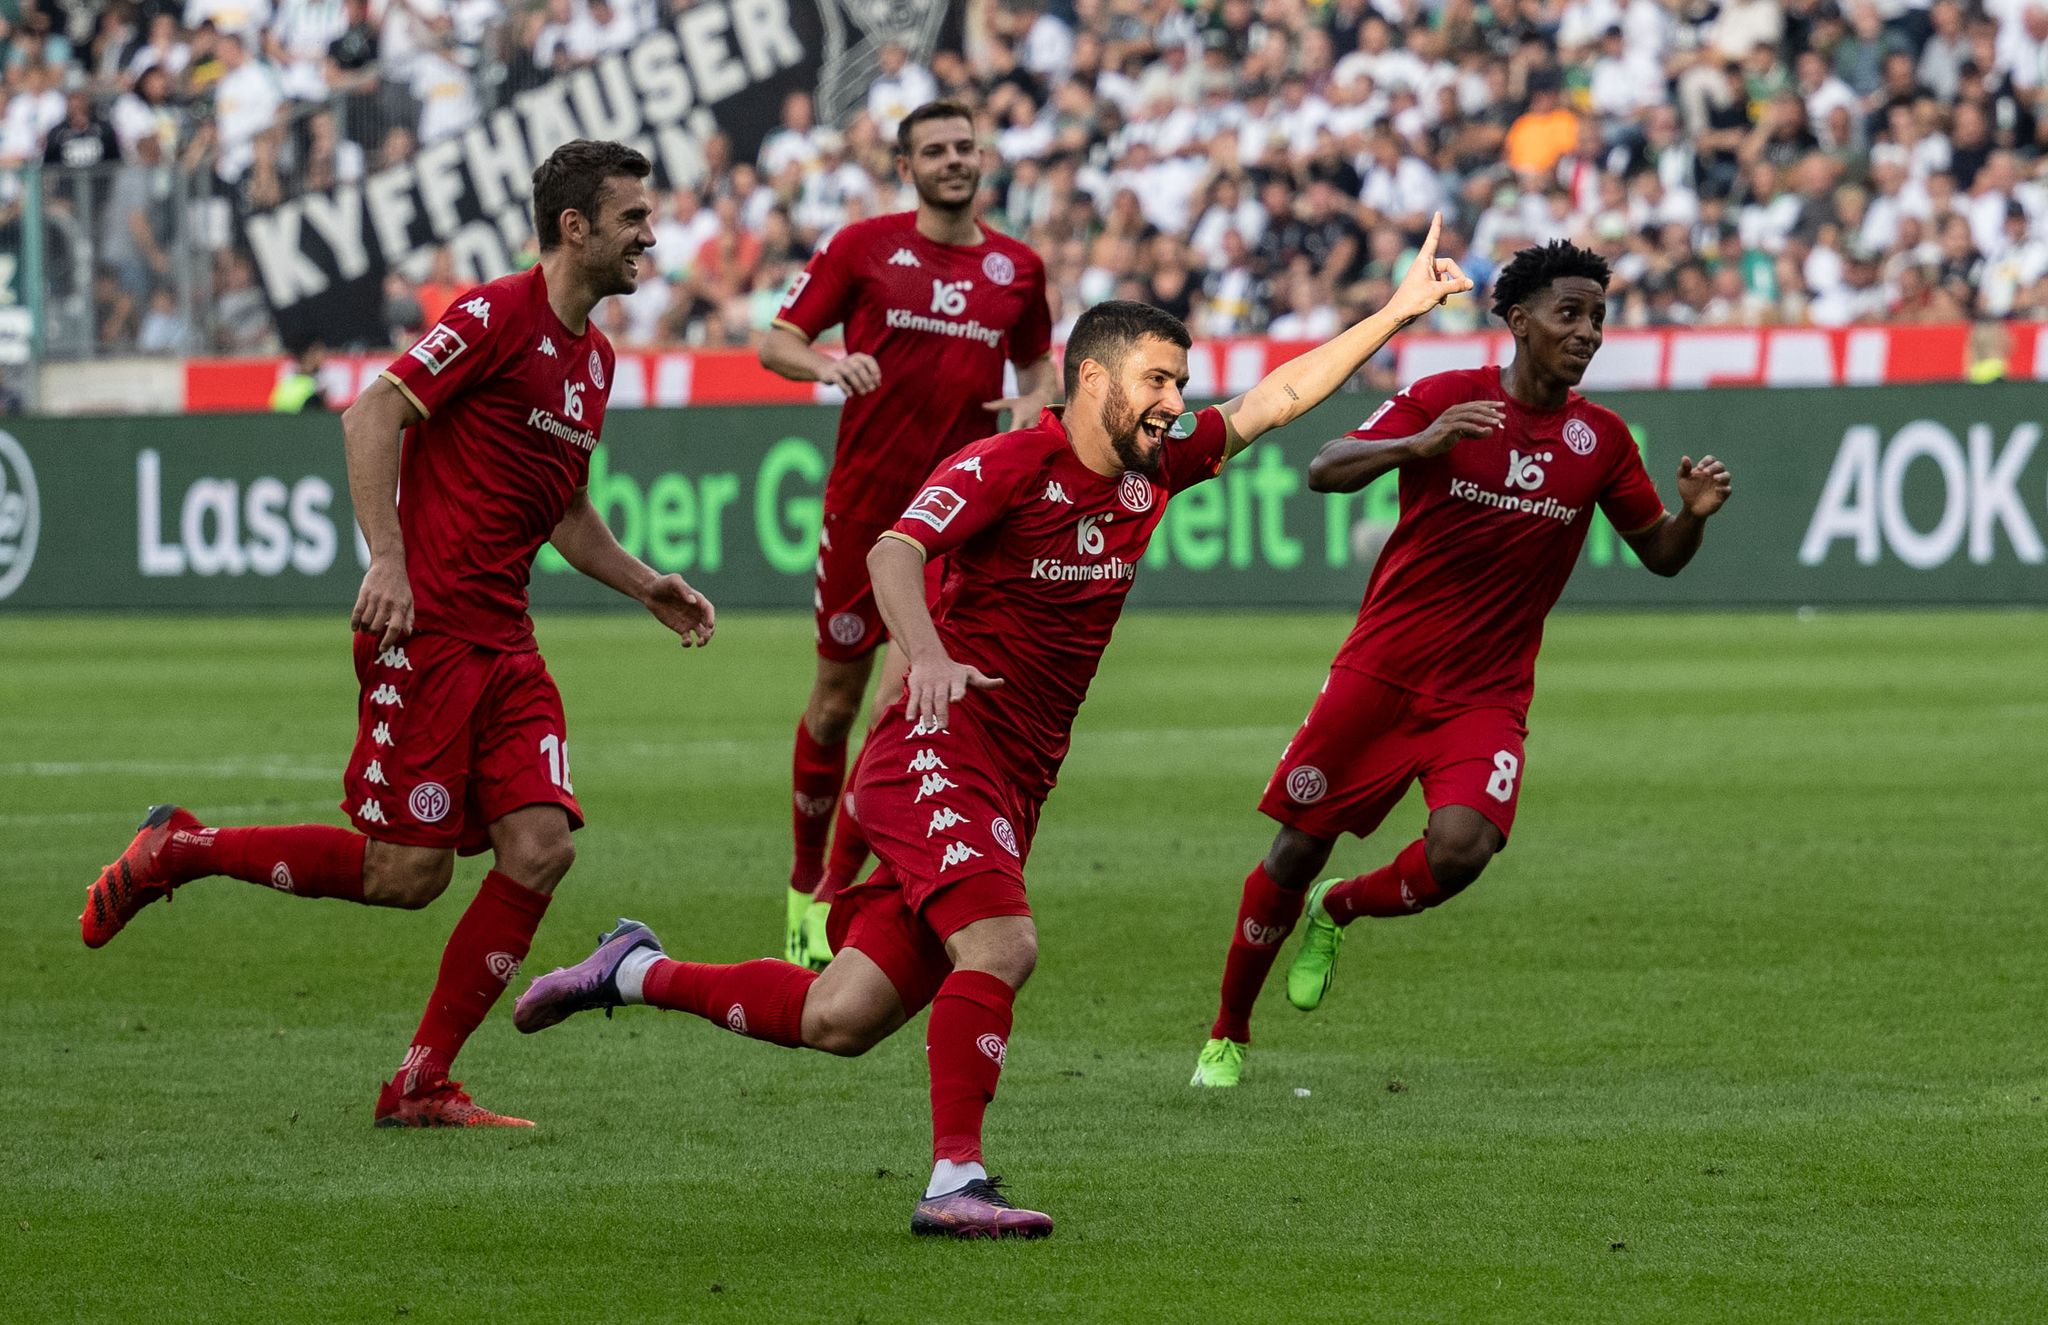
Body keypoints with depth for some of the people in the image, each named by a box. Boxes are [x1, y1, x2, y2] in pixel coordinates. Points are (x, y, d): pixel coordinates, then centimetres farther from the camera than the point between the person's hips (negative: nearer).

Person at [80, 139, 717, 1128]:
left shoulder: (594, 358, 17)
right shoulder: (499, 317, -10)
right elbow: (374, 413, -15)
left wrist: (647, 588, 18)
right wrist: (387, 559, -23)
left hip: (505, 640, 8)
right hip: (426, 629, -8)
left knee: (540, 847, -7)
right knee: (407, 876, -8)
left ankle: (422, 1085, 1)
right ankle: (176, 851, 11)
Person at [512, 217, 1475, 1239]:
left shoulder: (1152, 470, 11)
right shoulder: (1008, 465, -11)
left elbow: (1275, 400, 19)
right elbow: (894, 550, -23)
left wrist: (1399, 312, 15)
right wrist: (928, 655, -41)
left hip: (1015, 788, 7)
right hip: (939, 747, -7)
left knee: (839, 1020, 3)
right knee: (1000, 943, -29)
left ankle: (638, 973, 23)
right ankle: (954, 1181, -26)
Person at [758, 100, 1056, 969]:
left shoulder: (1017, 268, 8)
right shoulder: (865, 246, 0)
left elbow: (1038, 364, 24)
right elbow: (775, 343, -1)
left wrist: (1034, 401, 0)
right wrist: (827, 364, -22)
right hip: (864, 499, -1)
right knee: (837, 698, 6)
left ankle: (839, 888, -1)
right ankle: (806, 883, 23)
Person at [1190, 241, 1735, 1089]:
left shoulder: (1601, 440, 3)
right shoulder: (1446, 399, -6)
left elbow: (1659, 556, 11)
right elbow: (1325, 472, -16)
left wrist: (1692, 515, -12)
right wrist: (1419, 444, -34)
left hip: (1488, 694, 2)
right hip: (1381, 669, -2)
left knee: (1459, 850, -22)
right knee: (1298, 850, 3)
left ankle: (1334, 912, 10)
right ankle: (1228, 1035, 23)